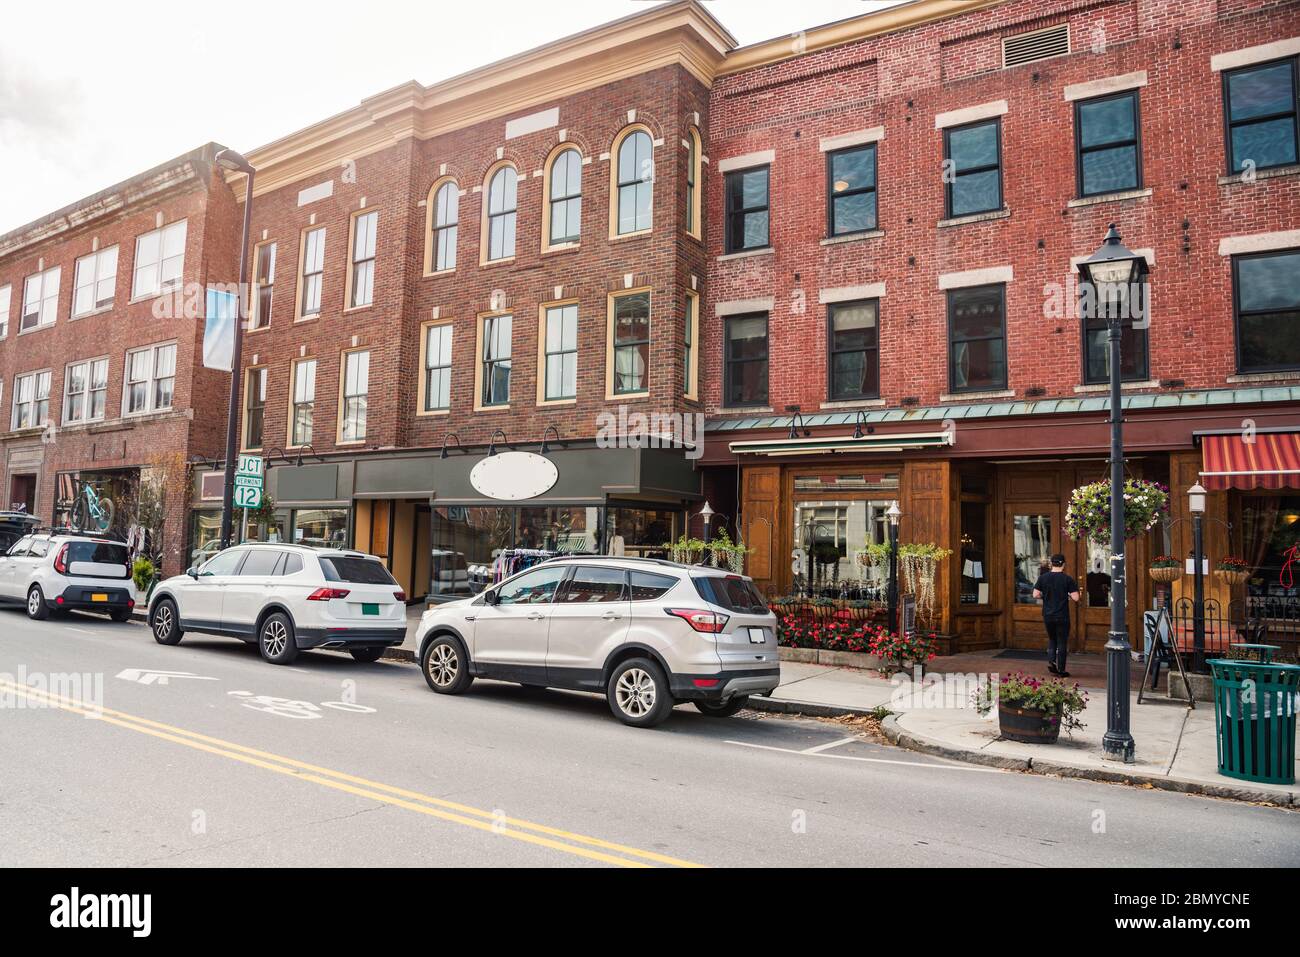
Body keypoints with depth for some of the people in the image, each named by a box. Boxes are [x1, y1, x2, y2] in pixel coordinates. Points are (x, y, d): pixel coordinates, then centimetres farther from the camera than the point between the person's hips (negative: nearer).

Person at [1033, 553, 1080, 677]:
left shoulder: (1043, 577, -2)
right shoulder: (1068, 579, -8)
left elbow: (1035, 595, -3)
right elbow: (1075, 598, -11)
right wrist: (1068, 596, 9)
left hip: (1047, 616, 2)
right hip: (1062, 616, -2)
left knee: (1052, 639, 21)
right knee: (1062, 642, 7)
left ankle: (1051, 661, 3)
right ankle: (1061, 670, 10)